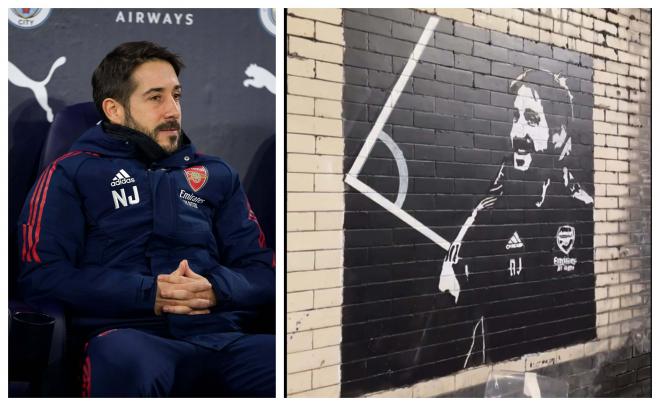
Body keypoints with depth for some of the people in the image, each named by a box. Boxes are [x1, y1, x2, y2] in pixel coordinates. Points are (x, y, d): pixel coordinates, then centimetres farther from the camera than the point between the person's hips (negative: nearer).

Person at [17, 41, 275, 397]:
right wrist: (147, 294, -10)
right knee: (125, 359, -41)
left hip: (224, 338, 2)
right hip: (129, 335, -1)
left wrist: (217, 289, -5)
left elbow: (262, 269, 18)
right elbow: (40, 274, 2)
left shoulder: (216, 174, 25)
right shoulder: (71, 174, 15)